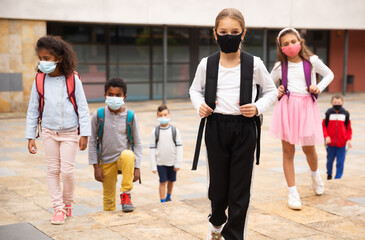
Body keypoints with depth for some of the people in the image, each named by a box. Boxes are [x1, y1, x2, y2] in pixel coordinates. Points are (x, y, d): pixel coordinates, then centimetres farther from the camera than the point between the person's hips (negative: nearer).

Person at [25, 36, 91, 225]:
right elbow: (33, 110, 4)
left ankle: (68, 202, 23)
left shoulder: (72, 79, -9)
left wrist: (84, 134, -8)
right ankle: (59, 208, 15)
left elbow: (82, 107, -5)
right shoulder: (39, 80, -3)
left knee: (67, 171, -2)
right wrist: (31, 136, 3)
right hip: (49, 132, 2)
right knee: (53, 170, 5)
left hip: (70, 132, -2)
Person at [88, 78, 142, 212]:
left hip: (125, 156, -1)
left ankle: (126, 194, -23)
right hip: (106, 162, 1)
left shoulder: (130, 116, -5)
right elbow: (92, 141, 0)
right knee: (108, 198, 6)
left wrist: (136, 167, -5)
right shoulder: (98, 115, -6)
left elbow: (137, 142, 1)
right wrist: (96, 166, -3)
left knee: (127, 155, -36)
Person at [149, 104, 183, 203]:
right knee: (163, 182, -2)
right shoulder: (155, 131, -4)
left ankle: (168, 197, 37)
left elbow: (179, 147, 0)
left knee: (171, 181, 14)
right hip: (160, 162, -1)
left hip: (172, 162, 2)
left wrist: (178, 163, -5)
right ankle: (163, 201, 6)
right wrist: (153, 166, -6)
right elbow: (152, 149, -2)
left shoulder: (174, 130, -3)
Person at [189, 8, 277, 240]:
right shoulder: (207, 64, 1)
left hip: (244, 128, -1)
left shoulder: (254, 64, -3)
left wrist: (258, 107, -10)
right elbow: (195, 89, 16)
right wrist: (200, 105, -5)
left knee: (240, 189, 3)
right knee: (218, 185, 11)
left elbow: (271, 90, 8)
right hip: (216, 127, 1)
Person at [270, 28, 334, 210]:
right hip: (287, 106, 1)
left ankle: (314, 174, 42)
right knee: (288, 150, 0)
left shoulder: (311, 61, 2)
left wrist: (319, 87, -2)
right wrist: (276, 92, -2)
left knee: (308, 148, 7)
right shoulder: (280, 66, 5)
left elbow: (329, 74, 15)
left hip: (307, 106, 0)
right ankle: (292, 192, 9)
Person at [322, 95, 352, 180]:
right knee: (330, 160, 14)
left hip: (341, 143, 0)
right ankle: (329, 174, 38)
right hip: (331, 143, 0)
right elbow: (324, 126, 1)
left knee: (340, 162, -1)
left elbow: (348, 128, 5)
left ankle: (338, 177, 8)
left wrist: (348, 139, -5)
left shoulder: (345, 114, 0)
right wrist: (326, 136, -13)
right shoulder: (328, 113, -3)